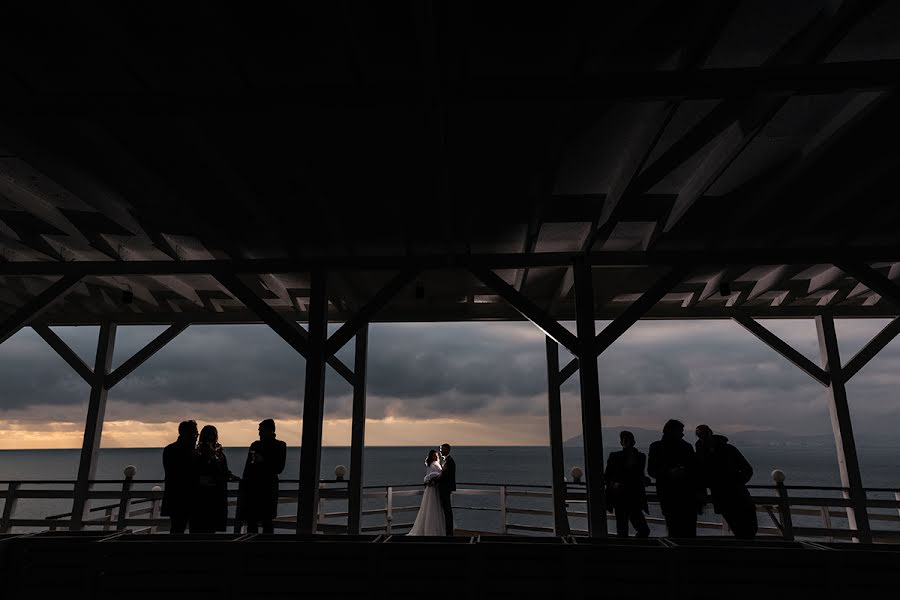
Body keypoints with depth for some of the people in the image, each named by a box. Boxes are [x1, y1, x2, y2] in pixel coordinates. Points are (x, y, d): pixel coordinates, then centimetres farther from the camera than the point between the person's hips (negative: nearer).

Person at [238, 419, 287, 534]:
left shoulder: (280, 446, -1)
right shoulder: (255, 445, 10)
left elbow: (279, 468, -7)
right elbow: (247, 467, 12)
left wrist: (263, 461, -17)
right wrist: (244, 484, 6)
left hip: (268, 489, -4)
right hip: (252, 488, 4)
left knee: (267, 521, -1)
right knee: (251, 521, 5)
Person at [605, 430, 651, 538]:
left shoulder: (640, 457, 8)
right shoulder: (614, 456, 1)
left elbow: (639, 475, 18)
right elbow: (607, 476, 2)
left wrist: (644, 479, -4)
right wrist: (613, 484, -17)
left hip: (635, 498, 2)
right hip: (620, 498, -2)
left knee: (643, 530, -5)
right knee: (622, 531, 1)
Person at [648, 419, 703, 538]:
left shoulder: (687, 447, 14)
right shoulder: (656, 447, 6)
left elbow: (695, 470, 12)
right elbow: (651, 470, 0)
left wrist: (699, 491, 2)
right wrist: (668, 473, -16)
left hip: (688, 495, 2)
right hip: (668, 496, -2)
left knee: (690, 530, -5)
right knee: (674, 529, -7)